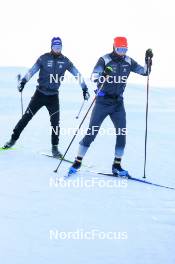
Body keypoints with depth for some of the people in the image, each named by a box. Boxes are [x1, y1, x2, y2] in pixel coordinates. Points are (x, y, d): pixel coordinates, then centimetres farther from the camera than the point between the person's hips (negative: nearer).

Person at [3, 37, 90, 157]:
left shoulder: (65, 61, 1)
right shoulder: (44, 58, -5)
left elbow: (77, 74, 5)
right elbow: (32, 71, -9)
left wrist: (85, 88, 2)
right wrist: (23, 81, -23)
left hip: (53, 96, 1)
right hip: (40, 93, -1)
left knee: (55, 123, -5)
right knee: (26, 117, 2)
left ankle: (55, 148, 7)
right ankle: (14, 139, 16)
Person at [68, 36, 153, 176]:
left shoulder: (128, 62, 3)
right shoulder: (105, 60, -11)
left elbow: (145, 72, 9)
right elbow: (94, 76, -21)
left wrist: (149, 60, -9)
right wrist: (102, 77, -43)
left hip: (118, 102, 4)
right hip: (103, 101, -4)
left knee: (122, 133, -3)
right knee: (91, 133, -4)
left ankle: (117, 166, 7)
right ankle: (77, 162, 5)